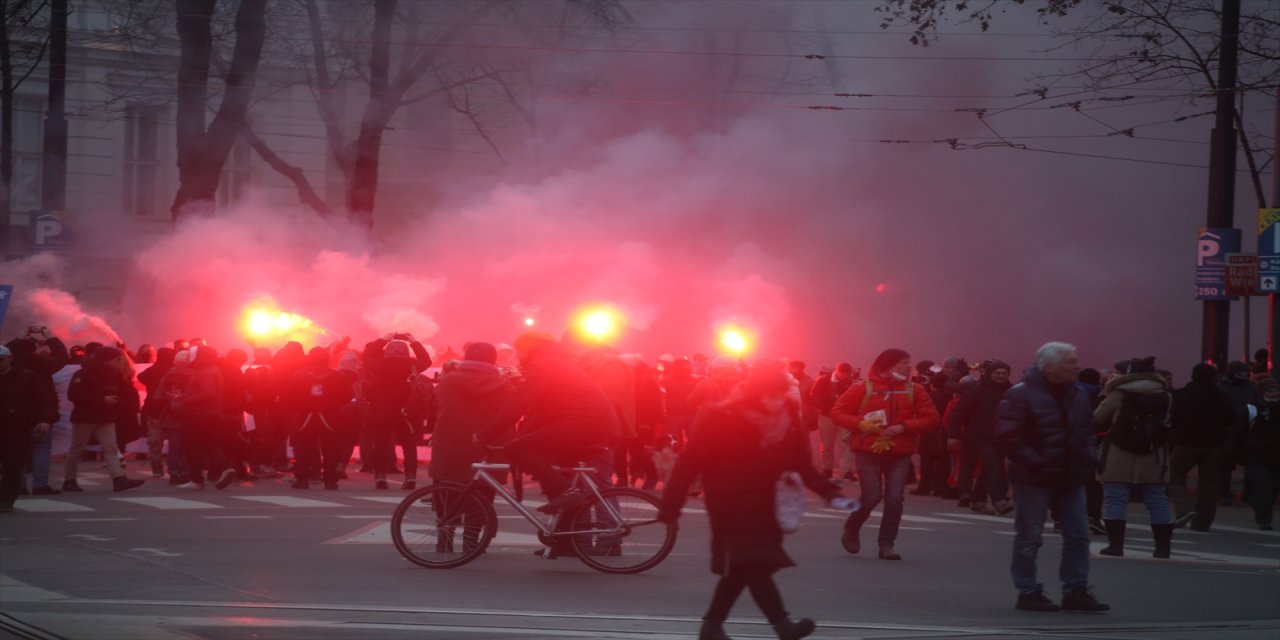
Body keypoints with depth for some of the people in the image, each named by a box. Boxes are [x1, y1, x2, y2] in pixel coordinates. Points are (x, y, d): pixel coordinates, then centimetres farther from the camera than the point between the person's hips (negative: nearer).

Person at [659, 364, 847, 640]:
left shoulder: (788, 420, 2)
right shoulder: (720, 419, -15)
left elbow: (801, 464, 8)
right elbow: (690, 462, -13)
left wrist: (828, 491, -5)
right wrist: (671, 505, -14)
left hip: (765, 507, 6)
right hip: (731, 506, -6)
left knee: (741, 570, 10)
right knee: (754, 564, -17)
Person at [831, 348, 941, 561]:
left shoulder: (914, 390, 3)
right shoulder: (862, 388, -4)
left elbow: (932, 419, 1)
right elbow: (837, 413, -1)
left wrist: (904, 427, -14)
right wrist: (861, 424, -18)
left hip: (899, 454, 3)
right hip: (868, 452, -3)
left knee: (895, 499, -7)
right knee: (872, 496, -9)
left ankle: (886, 544, 5)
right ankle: (851, 529, 20)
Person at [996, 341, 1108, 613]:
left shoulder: (1077, 394, 10)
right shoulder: (1021, 395, -13)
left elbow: (1087, 430, 22)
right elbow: (1007, 438, -18)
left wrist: (1088, 457, 5)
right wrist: (1035, 463, -21)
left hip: (1070, 478, 7)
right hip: (1034, 479, -7)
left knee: (1078, 535, 5)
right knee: (1028, 537, 1)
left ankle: (1075, 591, 11)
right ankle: (1028, 592, 8)